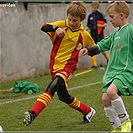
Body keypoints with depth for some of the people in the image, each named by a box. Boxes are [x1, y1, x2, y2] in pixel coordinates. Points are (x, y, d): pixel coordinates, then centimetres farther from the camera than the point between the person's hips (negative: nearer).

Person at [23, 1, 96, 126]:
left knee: (51, 89, -29)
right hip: (54, 65, 4)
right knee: (64, 96, 16)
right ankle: (88, 112, 38)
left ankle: (32, 114, -40)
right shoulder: (62, 25, -3)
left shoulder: (84, 35, -2)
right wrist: (56, 28, -39)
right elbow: (44, 27, -19)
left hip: (67, 67, -4)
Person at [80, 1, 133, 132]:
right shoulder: (115, 34, 17)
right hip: (112, 71, 8)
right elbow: (101, 46, 26)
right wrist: (88, 49, 11)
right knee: (105, 98, -3)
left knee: (111, 91, -30)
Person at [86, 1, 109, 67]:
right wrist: (85, 29, -4)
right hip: (93, 34, 4)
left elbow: (105, 23, -2)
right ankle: (94, 64, 2)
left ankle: (108, 60, 21)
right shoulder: (90, 16, 9)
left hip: (99, 33, -4)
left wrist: (101, 25, -20)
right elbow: (88, 26, 15)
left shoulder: (100, 14, -3)